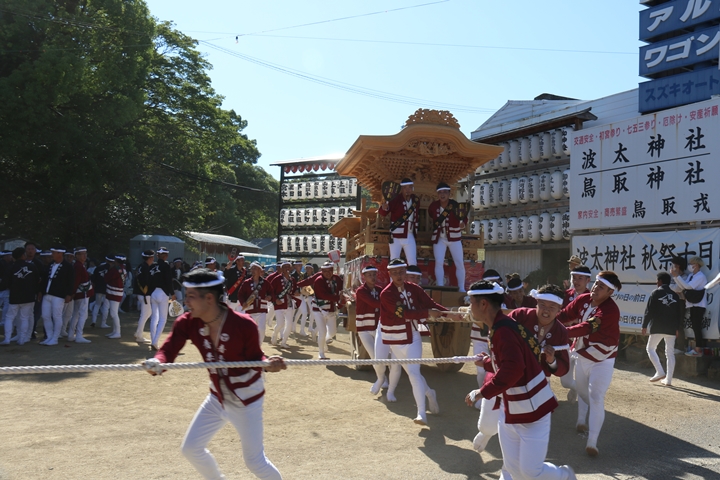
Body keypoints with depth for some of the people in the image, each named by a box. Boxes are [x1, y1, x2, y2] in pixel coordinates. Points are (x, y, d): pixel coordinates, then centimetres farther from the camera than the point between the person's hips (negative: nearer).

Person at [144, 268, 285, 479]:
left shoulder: (244, 325, -27)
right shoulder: (187, 323, -14)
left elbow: (254, 358, -16)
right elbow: (168, 350, -25)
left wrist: (268, 363, -38)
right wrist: (157, 363, -48)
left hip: (247, 399, -5)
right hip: (217, 397, 6)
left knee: (255, 461, 2)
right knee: (191, 448, 15)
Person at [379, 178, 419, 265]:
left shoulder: (416, 200, 3)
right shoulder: (395, 199, -14)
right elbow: (382, 212, -27)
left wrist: (415, 231, 15)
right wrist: (385, 206, -48)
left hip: (409, 237, 4)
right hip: (396, 237, -4)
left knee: (413, 264, 4)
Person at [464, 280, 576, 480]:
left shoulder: (503, 330, -27)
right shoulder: (499, 326, 5)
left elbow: (513, 370, -38)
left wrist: (482, 392, -31)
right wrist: (487, 362, 29)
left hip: (532, 409, -9)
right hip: (510, 410, 9)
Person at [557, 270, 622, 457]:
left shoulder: (610, 310, -28)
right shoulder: (583, 299, -7)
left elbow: (587, 328, -36)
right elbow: (565, 314, -6)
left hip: (601, 360, -6)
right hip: (582, 355, 6)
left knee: (596, 398, -10)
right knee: (581, 391, 22)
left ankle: (592, 443, -7)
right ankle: (582, 421, 46)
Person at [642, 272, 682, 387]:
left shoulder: (656, 293, -5)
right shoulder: (675, 295, 10)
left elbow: (649, 310, -9)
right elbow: (679, 313, 13)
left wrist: (644, 325, -3)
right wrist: (677, 328, 20)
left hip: (657, 327, -5)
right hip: (671, 329, 5)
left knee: (651, 348, 9)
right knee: (670, 353, 7)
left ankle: (660, 372, -4)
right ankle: (668, 379, 6)